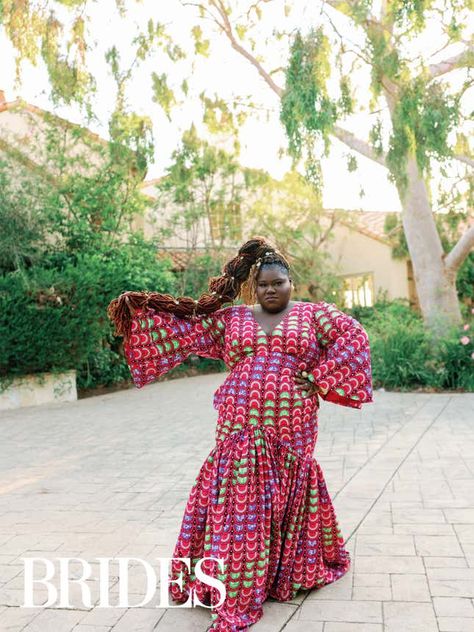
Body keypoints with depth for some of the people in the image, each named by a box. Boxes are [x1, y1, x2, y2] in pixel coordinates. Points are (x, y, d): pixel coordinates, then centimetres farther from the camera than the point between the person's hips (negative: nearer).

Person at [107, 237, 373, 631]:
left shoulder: (314, 315, 6)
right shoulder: (229, 318, 10)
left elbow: (354, 338, -2)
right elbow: (183, 326, 7)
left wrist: (319, 379, -9)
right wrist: (138, 310, -2)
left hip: (292, 430, -1)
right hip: (241, 428, 1)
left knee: (289, 502, 6)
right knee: (240, 505, 0)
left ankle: (293, 569, 28)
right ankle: (233, 596, 15)